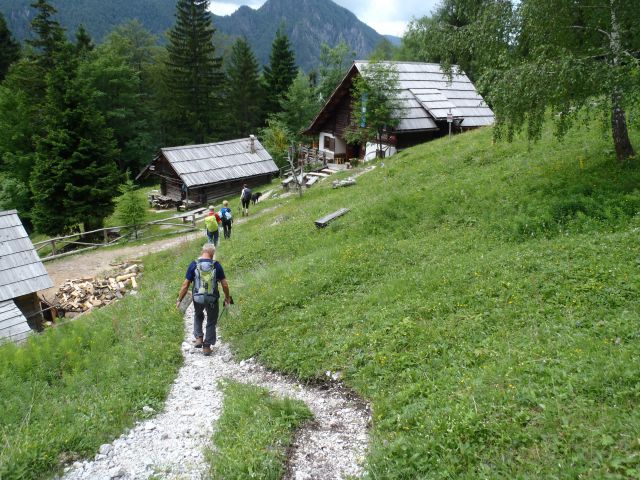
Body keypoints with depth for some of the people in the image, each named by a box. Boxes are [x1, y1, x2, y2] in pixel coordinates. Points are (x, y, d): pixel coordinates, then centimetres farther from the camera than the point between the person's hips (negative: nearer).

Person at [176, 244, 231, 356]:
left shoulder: (194, 265, -7)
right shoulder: (216, 265, -7)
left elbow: (185, 285, -5)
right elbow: (224, 284, -4)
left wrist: (179, 300, 4)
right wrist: (227, 297, 12)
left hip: (198, 298, 1)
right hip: (212, 299, -1)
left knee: (198, 316, 30)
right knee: (211, 322, 16)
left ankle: (198, 338, 19)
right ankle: (207, 347, 19)